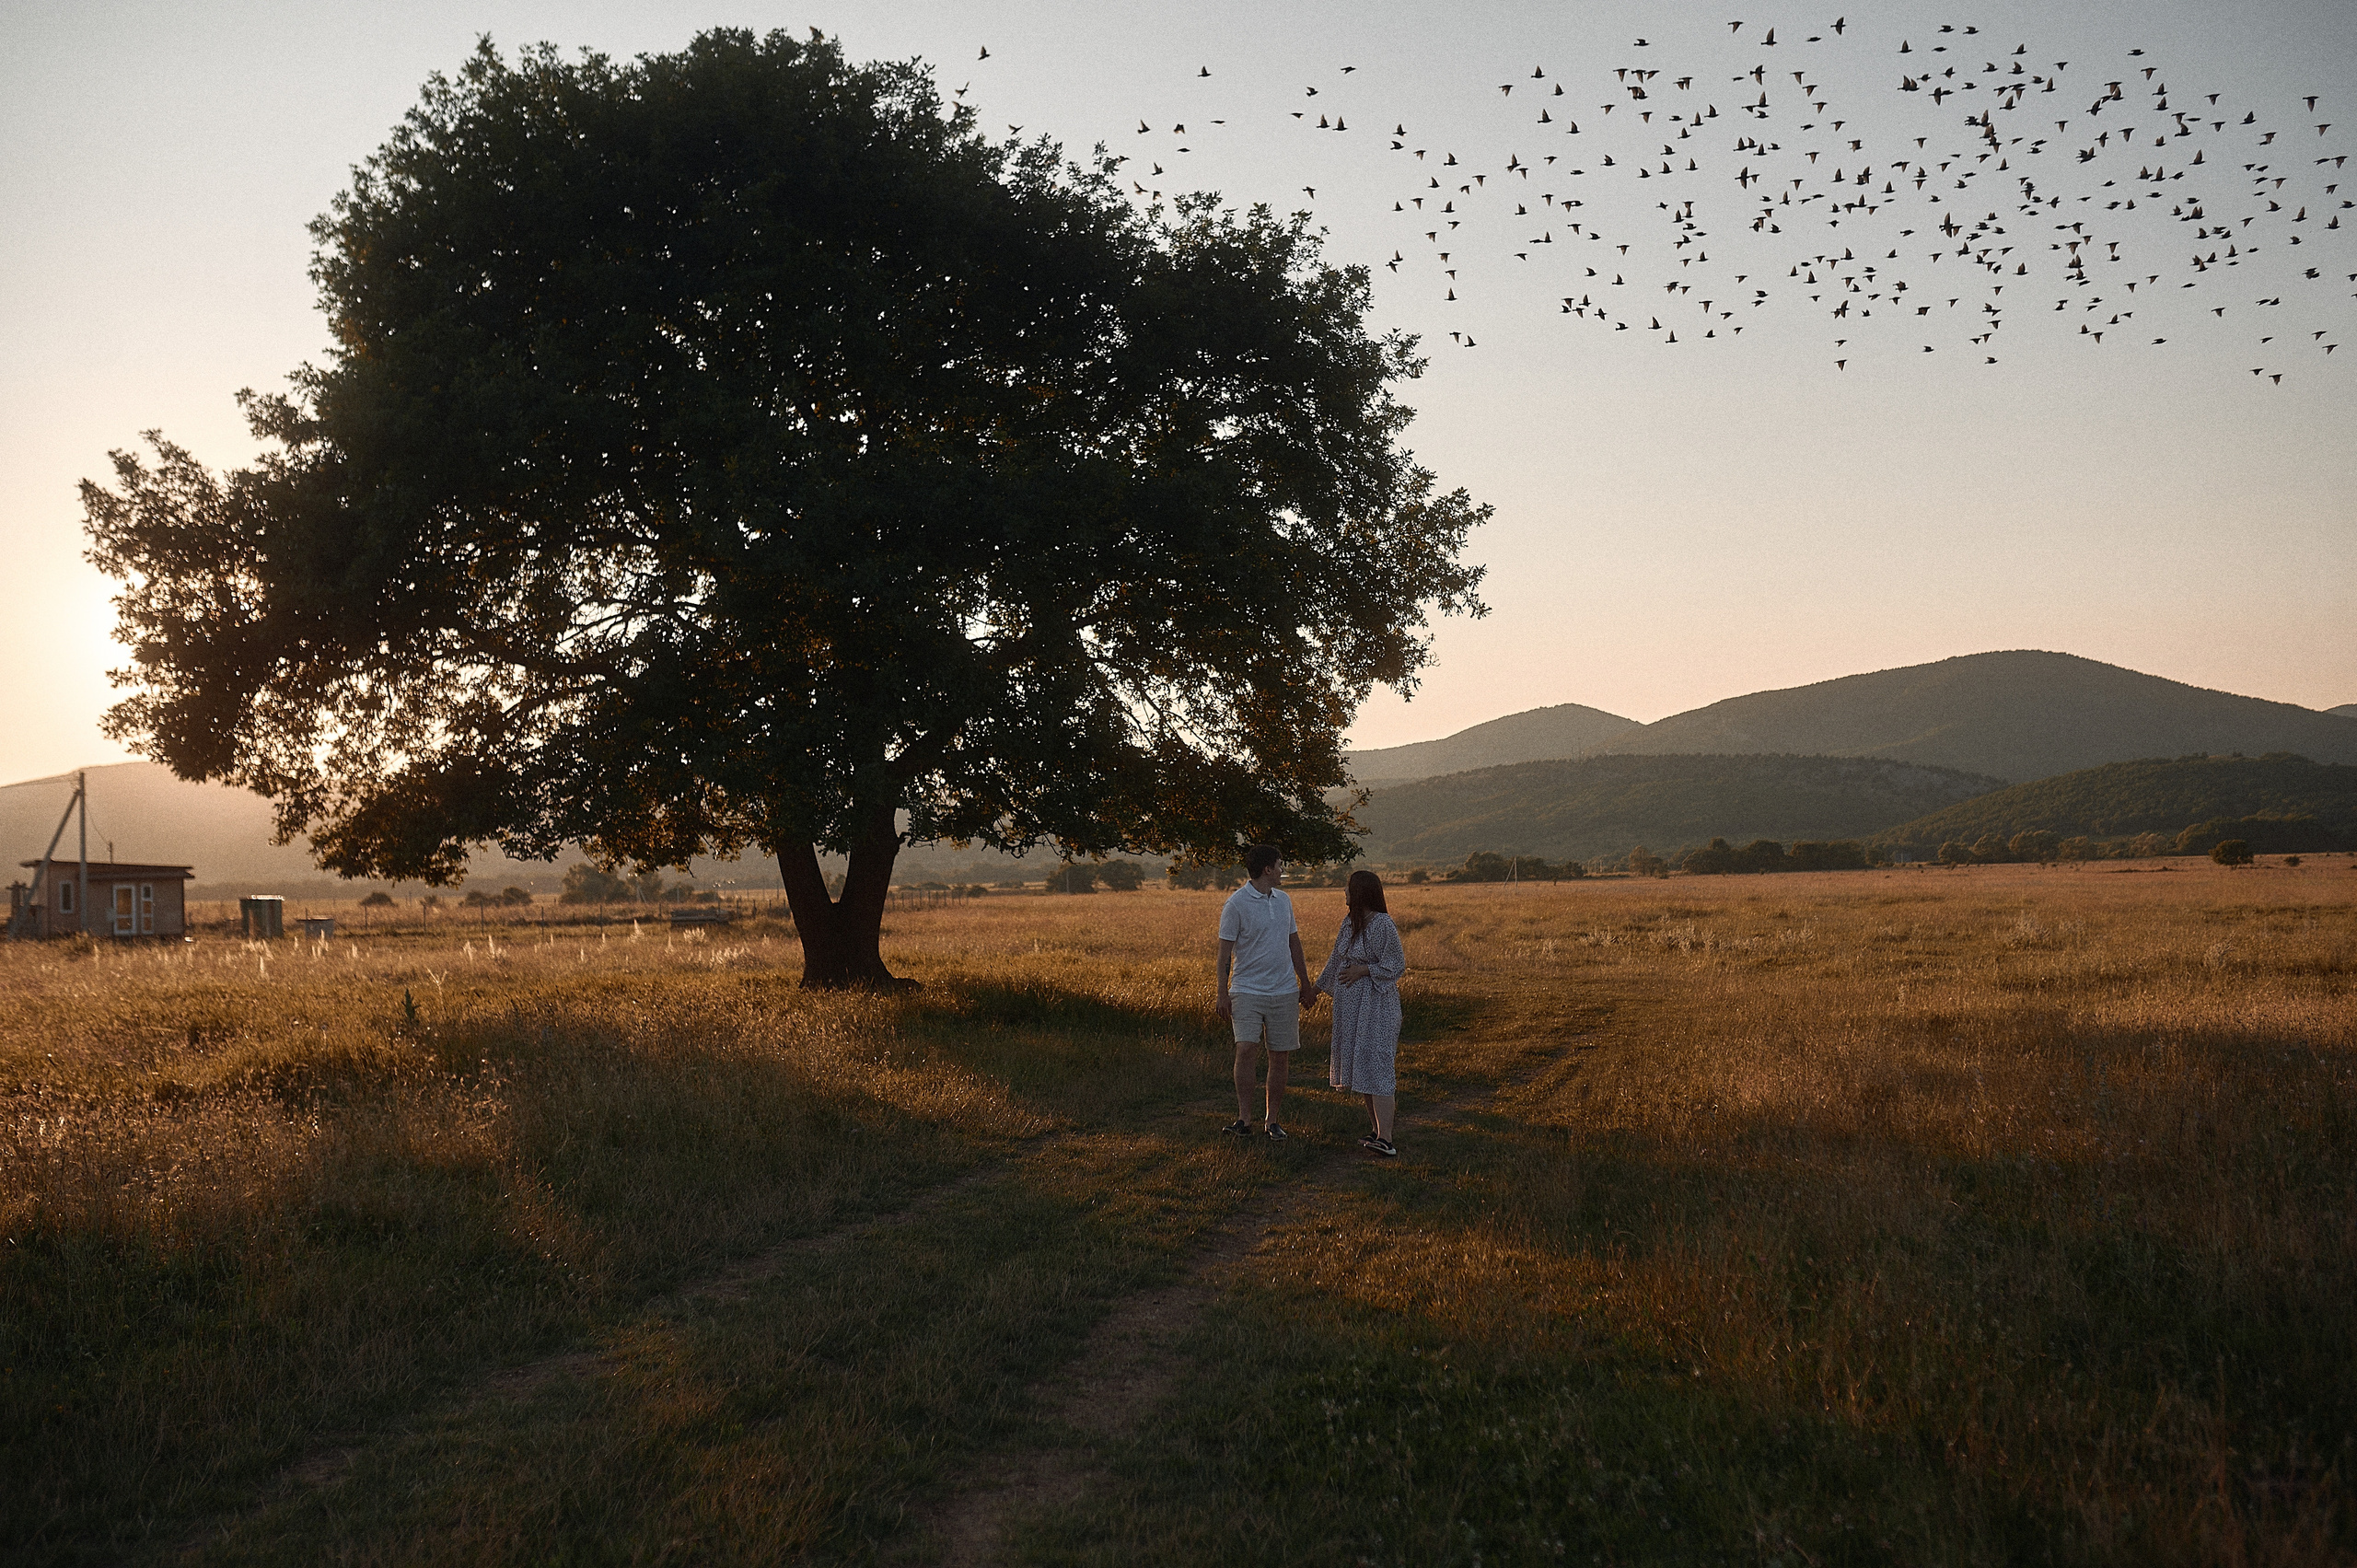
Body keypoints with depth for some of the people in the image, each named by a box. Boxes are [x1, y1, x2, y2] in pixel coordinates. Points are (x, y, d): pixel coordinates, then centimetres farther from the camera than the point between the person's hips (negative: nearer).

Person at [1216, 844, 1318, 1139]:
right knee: (1246, 1049, -19)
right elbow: (1225, 951, -5)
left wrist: (1305, 984, 20)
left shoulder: (1283, 899, 11)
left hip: (1284, 993, 5)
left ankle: (1273, 1120, 13)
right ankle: (1244, 1118, -12)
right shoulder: (1236, 903, -7)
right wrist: (1223, 994, -9)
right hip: (1247, 991, -5)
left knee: (1280, 1057, 5)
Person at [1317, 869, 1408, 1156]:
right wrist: (1318, 987, 28)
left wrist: (1364, 970, -18)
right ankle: (1376, 1130, 20)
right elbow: (1337, 958, 22)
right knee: (1362, 1067, 12)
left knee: (1376, 1068, -14)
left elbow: (1396, 965, -12)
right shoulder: (1350, 922, 9)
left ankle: (1386, 1141, -17)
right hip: (1351, 1006, 9)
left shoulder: (1383, 925, -16)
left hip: (1375, 1004, -9)